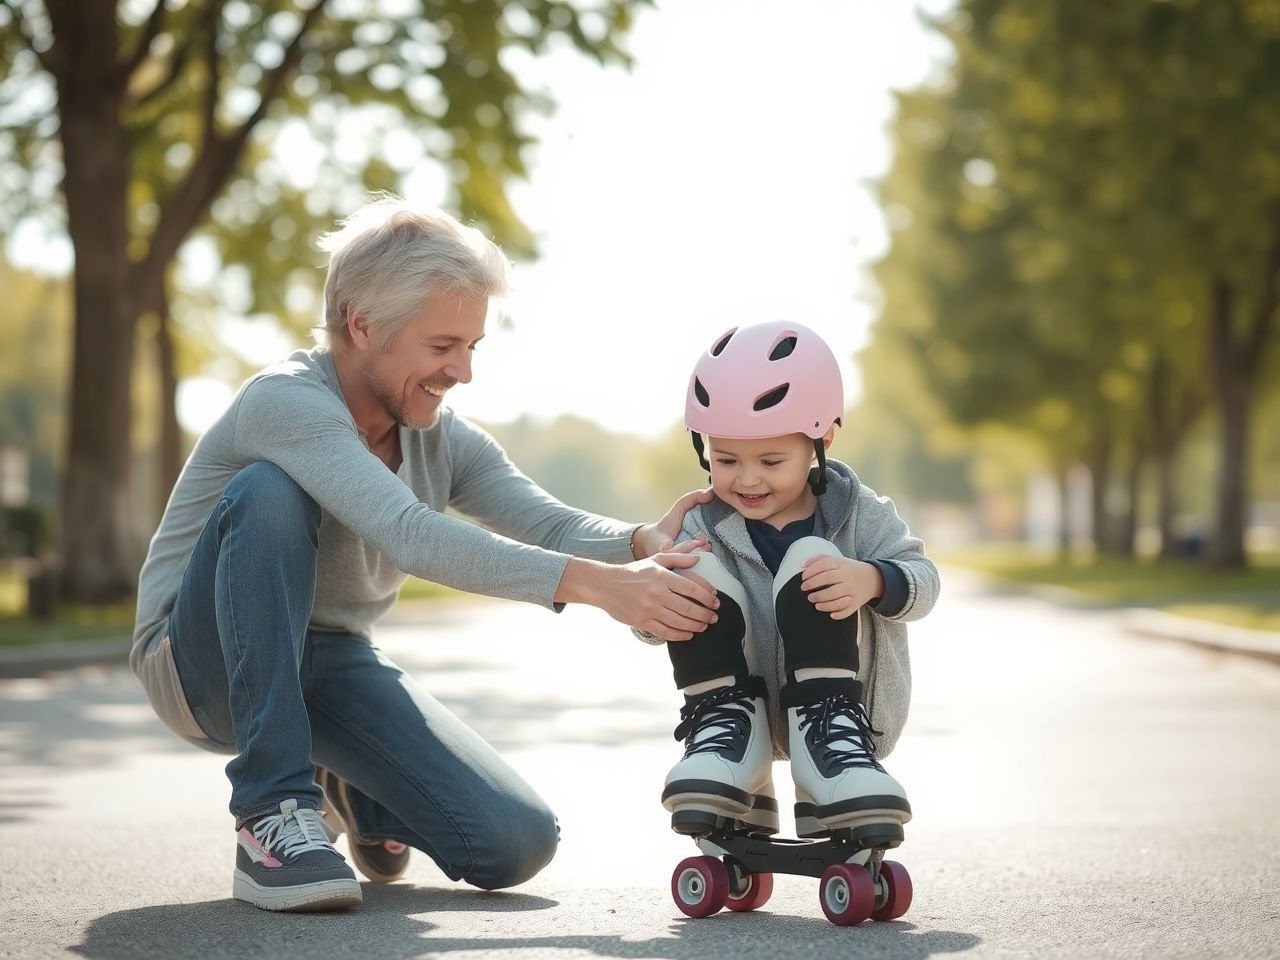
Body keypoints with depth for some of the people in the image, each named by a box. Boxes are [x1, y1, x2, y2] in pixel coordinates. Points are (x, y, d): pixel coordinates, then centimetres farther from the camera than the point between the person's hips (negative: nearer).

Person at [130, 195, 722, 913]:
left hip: (330, 666, 6)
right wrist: (597, 586, -44)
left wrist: (643, 545, -37)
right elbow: (411, 537, -37)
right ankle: (273, 814, -29)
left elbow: (548, 524, -14)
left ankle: (350, 794, 19)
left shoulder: (445, 440, 1)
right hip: (203, 661, -6)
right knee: (269, 493, -35)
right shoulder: (288, 402, -23)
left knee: (517, 844, -14)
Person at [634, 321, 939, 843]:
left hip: (842, 698, -1)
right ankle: (728, 734, -15)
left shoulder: (856, 512, -1)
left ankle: (834, 739, -27)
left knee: (811, 561, -24)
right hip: (746, 699, 1)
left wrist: (870, 580, -32)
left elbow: (922, 579, -9)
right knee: (698, 573, -20)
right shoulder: (703, 525, -2)